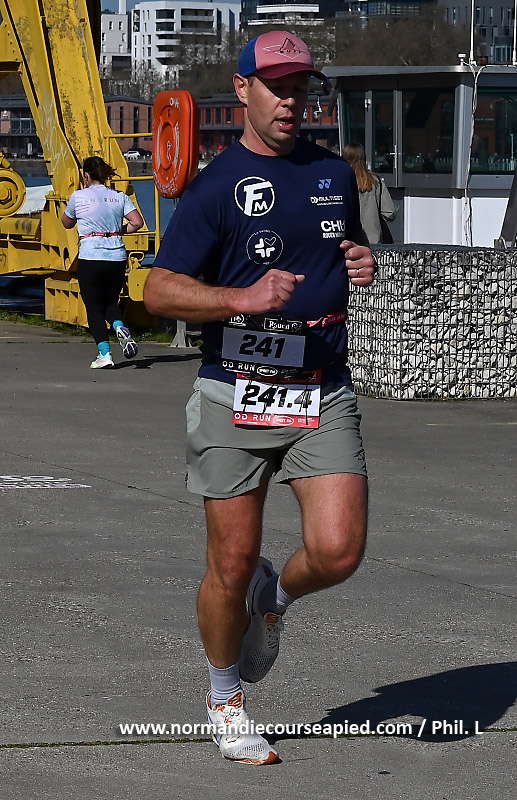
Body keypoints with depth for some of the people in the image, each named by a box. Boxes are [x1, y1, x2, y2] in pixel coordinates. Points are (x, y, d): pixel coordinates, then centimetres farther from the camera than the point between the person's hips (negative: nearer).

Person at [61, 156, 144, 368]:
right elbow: (137, 222, -2)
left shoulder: (79, 197, -1)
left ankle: (104, 353, -6)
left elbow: (67, 223, 15)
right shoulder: (119, 197, 6)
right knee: (111, 301, 20)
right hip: (117, 256, 3)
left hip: (91, 257, -3)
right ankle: (120, 327, -11)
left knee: (94, 307, 5)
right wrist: (119, 231, 14)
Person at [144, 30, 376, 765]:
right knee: (232, 562, 2)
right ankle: (225, 701, 24)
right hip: (237, 398, -3)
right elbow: (159, 290, -10)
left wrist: (362, 264, 5)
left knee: (338, 550, -11)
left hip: (324, 395, 4)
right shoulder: (216, 186, -5)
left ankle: (275, 597, 23)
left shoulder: (335, 174, 12)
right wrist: (243, 298, -25)